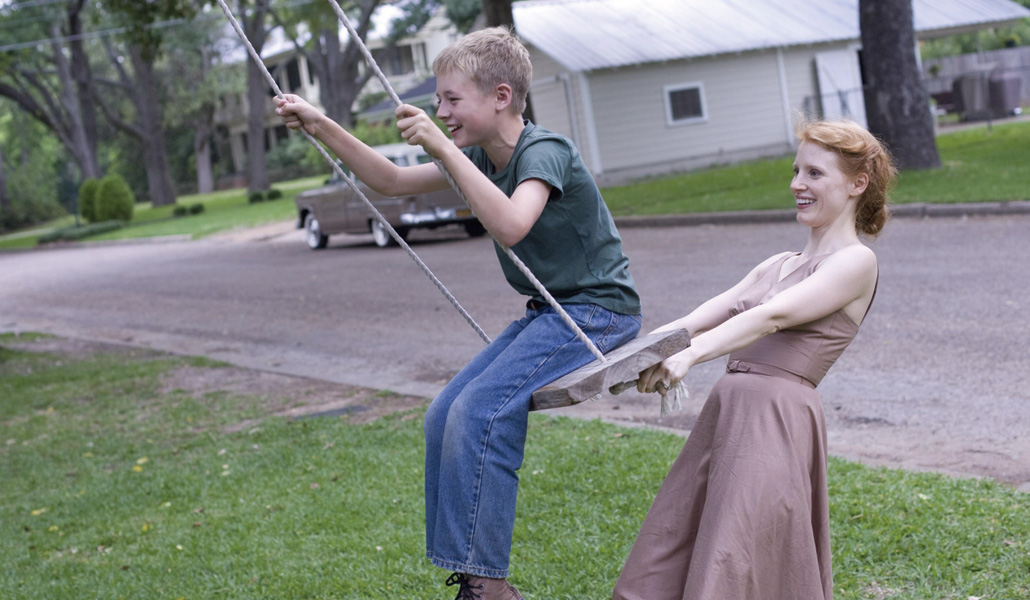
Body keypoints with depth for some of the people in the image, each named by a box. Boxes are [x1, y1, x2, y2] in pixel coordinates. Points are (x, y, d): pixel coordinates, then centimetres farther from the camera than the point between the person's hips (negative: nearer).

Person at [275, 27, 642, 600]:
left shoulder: (545, 150, -18)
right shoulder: (481, 158, 9)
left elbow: (510, 225, -37)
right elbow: (394, 181, 14)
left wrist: (443, 146, -34)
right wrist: (322, 127, 5)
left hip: (599, 311, -9)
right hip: (551, 312, 9)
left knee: (478, 413, -22)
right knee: (445, 417, 0)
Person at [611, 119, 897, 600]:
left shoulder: (856, 261, 2)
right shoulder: (779, 266, 25)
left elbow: (772, 317, -14)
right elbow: (700, 319, 14)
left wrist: (690, 356, -27)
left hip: (776, 419, -8)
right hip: (725, 411, 8)